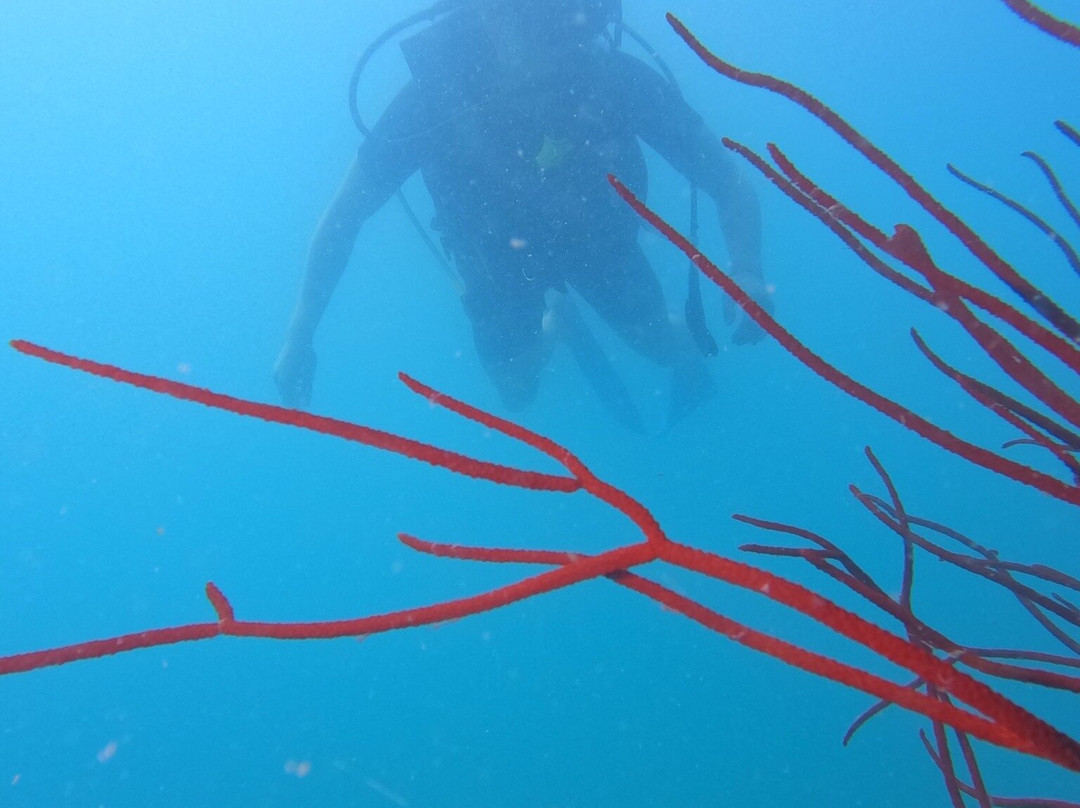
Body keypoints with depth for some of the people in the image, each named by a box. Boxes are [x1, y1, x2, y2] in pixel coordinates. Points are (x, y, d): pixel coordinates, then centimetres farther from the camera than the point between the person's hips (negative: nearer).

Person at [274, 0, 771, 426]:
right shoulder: (433, 97, -37)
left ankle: (686, 363, 46)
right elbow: (344, 217, -24)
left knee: (668, 347, 7)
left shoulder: (615, 77, -37)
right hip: (502, 257, 0)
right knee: (516, 392, 9)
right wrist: (299, 338, -22)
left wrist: (747, 273, -47)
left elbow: (729, 181, -28)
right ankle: (556, 322, 41)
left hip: (595, 235, 1)